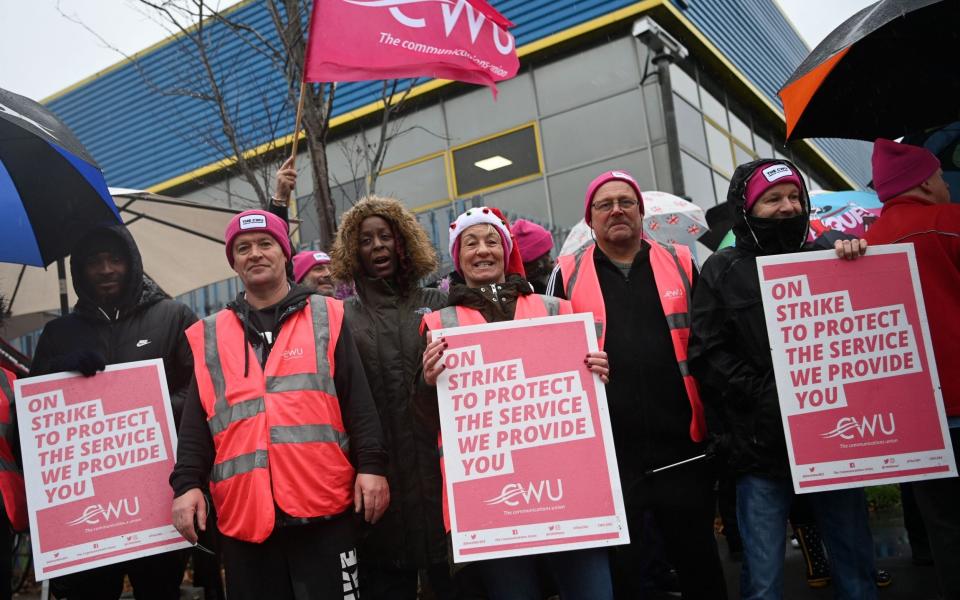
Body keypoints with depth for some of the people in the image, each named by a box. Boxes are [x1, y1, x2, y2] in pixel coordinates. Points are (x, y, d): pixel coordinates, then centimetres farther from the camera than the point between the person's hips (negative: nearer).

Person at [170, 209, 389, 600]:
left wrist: (371, 465, -5)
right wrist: (187, 483, -1)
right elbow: (196, 422, 10)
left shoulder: (326, 317, 9)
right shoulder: (209, 336, 13)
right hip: (244, 513, 2)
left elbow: (358, 400, 3)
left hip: (322, 508, -2)